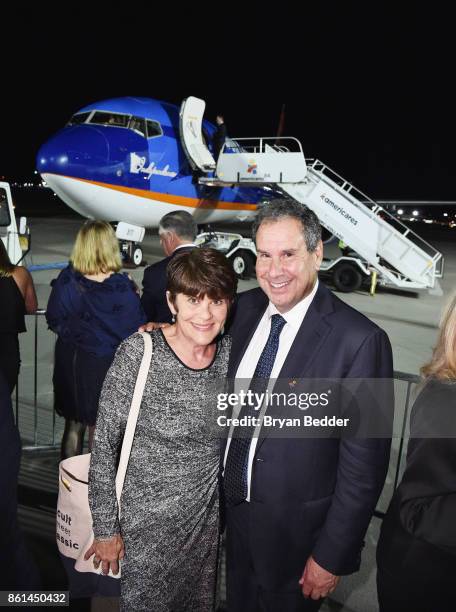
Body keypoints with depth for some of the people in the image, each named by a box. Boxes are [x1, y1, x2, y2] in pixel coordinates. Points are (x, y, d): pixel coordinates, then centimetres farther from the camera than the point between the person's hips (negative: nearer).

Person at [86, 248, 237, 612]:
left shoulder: (229, 351, -9)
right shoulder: (139, 354, -22)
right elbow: (104, 445, -15)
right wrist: (106, 529, -9)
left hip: (208, 515, 4)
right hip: (147, 519, -4)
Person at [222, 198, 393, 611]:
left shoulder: (359, 340, -25)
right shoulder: (247, 307, -6)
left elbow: (364, 464, -20)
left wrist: (332, 557, -14)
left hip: (294, 532, -5)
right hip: (231, 509, 5)